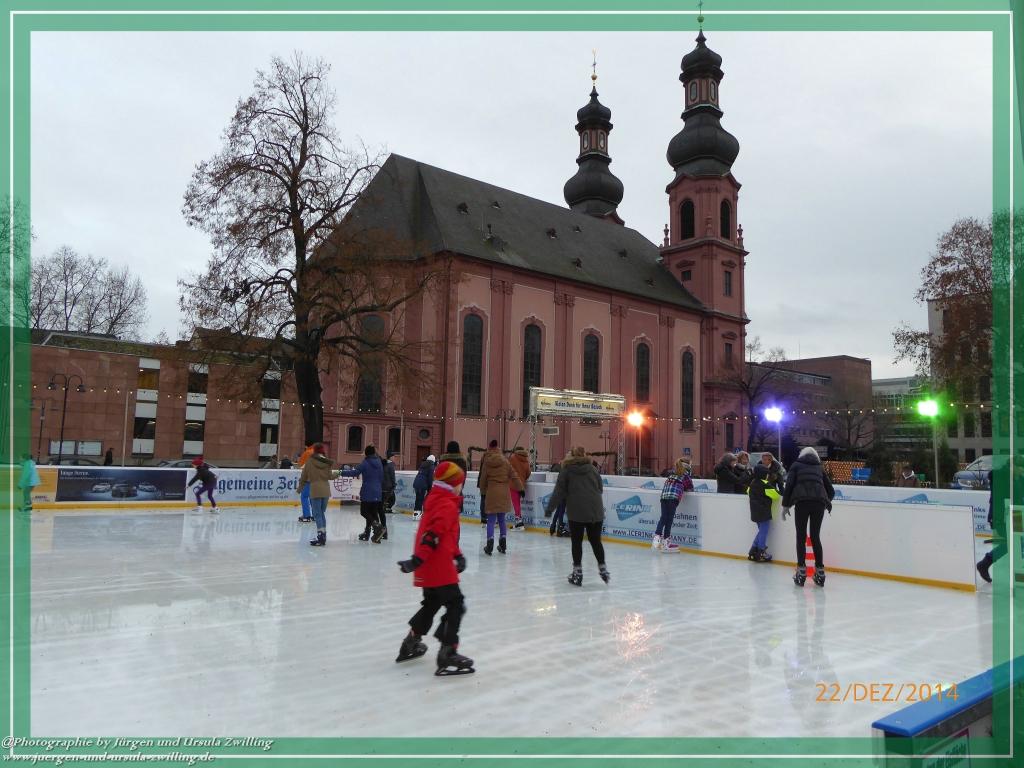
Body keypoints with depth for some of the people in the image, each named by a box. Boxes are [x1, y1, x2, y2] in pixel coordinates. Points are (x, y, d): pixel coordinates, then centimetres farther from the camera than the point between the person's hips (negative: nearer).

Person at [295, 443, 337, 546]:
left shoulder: (309, 461, -3)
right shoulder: (327, 462, 5)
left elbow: (304, 477, 1)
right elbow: (330, 476, 2)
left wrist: (300, 488, 15)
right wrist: (336, 472, 24)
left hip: (315, 490, -4)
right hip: (326, 490, 4)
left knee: (317, 514, -3)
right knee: (322, 513, 15)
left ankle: (321, 537, -10)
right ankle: (323, 536, 17)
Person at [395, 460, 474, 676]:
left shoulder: (435, 501, 15)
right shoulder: (448, 506, -16)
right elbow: (433, 534, -26)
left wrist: (457, 555, 18)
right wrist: (418, 559, -28)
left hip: (427, 569, 10)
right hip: (439, 568, -10)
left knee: (432, 603, 24)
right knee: (455, 605, -5)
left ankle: (411, 644, 34)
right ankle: (447, 654, -6)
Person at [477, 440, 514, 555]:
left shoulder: (486, 462, -2)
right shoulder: (505, 461, 2)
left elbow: (483, 479, 2)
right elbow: (513, 475, 1)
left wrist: (482, 493, 14)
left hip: (491, 493, -2)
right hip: (504, 493, 2)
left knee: (491, 520, 3)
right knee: (501, 519, 13)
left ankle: (490, 541, -8)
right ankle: (503, 544, 15)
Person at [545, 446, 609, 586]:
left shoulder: (567, 469, 1)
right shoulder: (592, 469, 8)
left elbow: (559, 491, -1)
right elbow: (600, 489, 12)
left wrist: (550, 507, 5)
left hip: (576, 511, -3)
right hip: (595, 511, 3)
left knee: (576, 541, 6)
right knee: (596, 540, 14)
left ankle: (577, 572, 7)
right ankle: (602, 568, 18)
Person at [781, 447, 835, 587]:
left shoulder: (796, 465, 18)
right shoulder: (819, 468, 26)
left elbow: (789, 484, 4)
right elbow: (831, 491, 23)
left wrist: (785, 505, 7)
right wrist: (826, 502, 42)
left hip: (802, 501, -2)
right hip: (819, 502, 3)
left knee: (801, 536, 5)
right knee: (815, 536, 12)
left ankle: (801, 571, 0)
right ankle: (820, 571, 11)